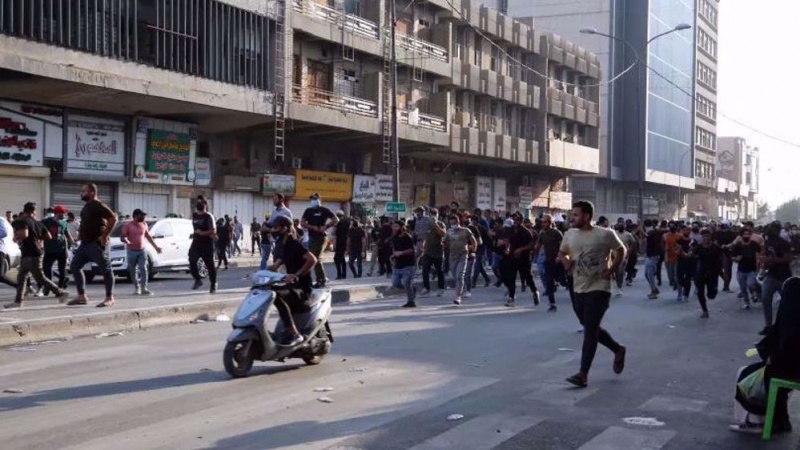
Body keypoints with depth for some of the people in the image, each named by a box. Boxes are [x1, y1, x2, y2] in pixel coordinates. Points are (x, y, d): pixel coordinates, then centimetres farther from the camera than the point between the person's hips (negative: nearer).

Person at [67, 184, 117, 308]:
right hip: (85, 243, 10)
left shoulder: (99, 206, -13)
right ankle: (82, 296, 14)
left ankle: (109, 298, 1)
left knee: (105, 270, -4)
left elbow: (113, 218, -22)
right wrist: (80, 233, 17)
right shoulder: (86, 207, 16)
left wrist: (105, 236, -22)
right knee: (74, 267, 9)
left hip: (96, 244, -10)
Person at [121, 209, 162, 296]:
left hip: (142, 250, 3)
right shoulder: (128, 226, -7)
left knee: (143, 269, -10)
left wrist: (156, 247, 21)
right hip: (132, 251, -3)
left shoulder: (144, 224, 8)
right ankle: (137, 288, 18)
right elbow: (123, 238, -11)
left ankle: (144, 288, -13)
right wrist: (127, 242, -33)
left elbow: (148, 237, 20)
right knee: (132, 271, 4)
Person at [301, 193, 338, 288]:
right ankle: (323, 278, 23)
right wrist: (313, 227, -12)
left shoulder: (324, 210, -2)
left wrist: (325, 227, -16)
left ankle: (321, 280, -7)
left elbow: (336, 220, -5)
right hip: (311, 237, 7)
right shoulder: (308, 211, 12)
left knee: (315, 258, -14)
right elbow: (302, 223, 3)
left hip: (320, 237, -7)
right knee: (314, 258, 11)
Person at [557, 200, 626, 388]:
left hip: (599, 288, -6)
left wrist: (612, 269, -8)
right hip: (578, 289, 6)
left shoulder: (605, 234, -9)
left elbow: (621, 250, 5)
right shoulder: (569, 235, 4)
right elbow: (561, 252, 19)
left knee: (590, 330, -10)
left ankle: (583, 374, -10)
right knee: (590, 328, 16)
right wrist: (565, 260, -4)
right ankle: (618, 349, 40)